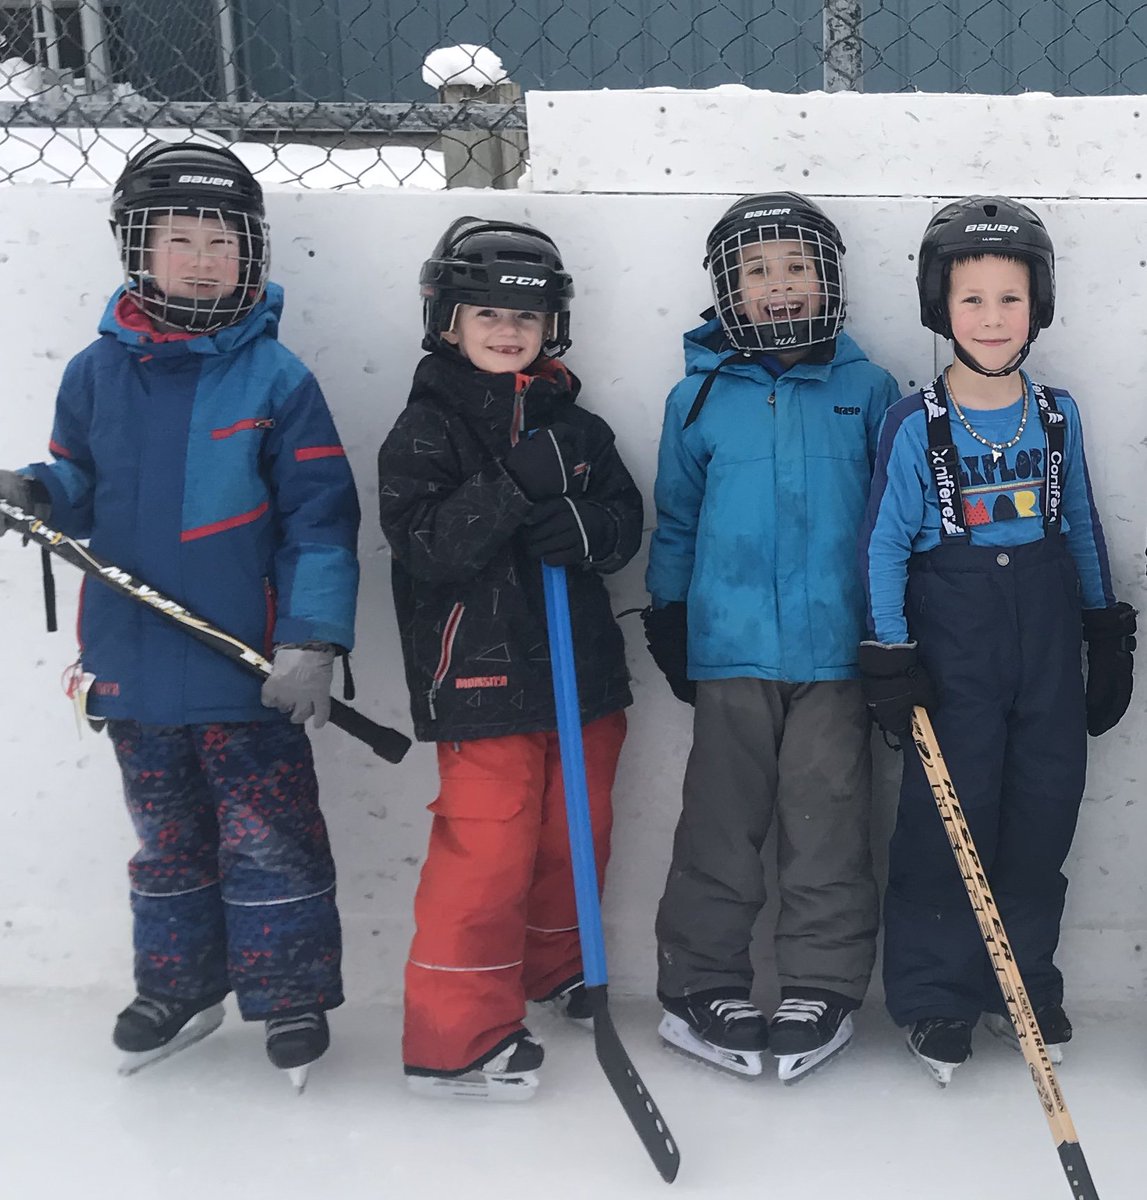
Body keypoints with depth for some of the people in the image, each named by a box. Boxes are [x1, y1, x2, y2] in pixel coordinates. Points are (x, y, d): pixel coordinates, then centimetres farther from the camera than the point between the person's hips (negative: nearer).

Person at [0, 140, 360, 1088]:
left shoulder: (276, 380, -8)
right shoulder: (98, 373, 2)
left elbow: (320, 518, -9)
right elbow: (81, 487, 14)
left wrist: (312, 639, -15)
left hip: (249, 671, -4)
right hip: (134, 664, 4)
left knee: (270, 839, 4)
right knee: (166, 838, 19)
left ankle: (292, 996, 21)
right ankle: (178, 986, 36)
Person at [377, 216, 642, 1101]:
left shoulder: (577, 428, 9)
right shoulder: (426, 430, -5)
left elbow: (627, 522, 5)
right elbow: (424, 543, -17)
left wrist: (586, 529, -17)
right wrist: (517, 486, -27)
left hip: (583, 669, 6)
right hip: (479, 678, -6)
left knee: (574, 836, 17)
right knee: (487, 852, -7)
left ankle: (554, 968, 41)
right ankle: (456, 1036, 4)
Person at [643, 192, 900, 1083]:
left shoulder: (868, 391, 3)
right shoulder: (699, 397, 5)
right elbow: (676, 521, 12)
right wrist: (670, 621, 9)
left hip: (837, 651, 0)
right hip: (731, 649, 1)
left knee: (828, 829, 5)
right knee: (720, 827, 7)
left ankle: (825, 987, 19)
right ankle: (702, 987, 18)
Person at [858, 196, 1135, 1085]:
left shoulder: (1058, 414, 4)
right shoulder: (916, 424, -7)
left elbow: (1082, 528, 13)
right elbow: (884, 545, -6)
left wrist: (1110, 635, 13)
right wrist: (891, 659, -9)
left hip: (1049, 642, 4)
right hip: (953, 645, -3)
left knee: (1043, 811, 8)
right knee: (948, 817, 0)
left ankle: (1024, 982, 25)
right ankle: (935, 997, 14)